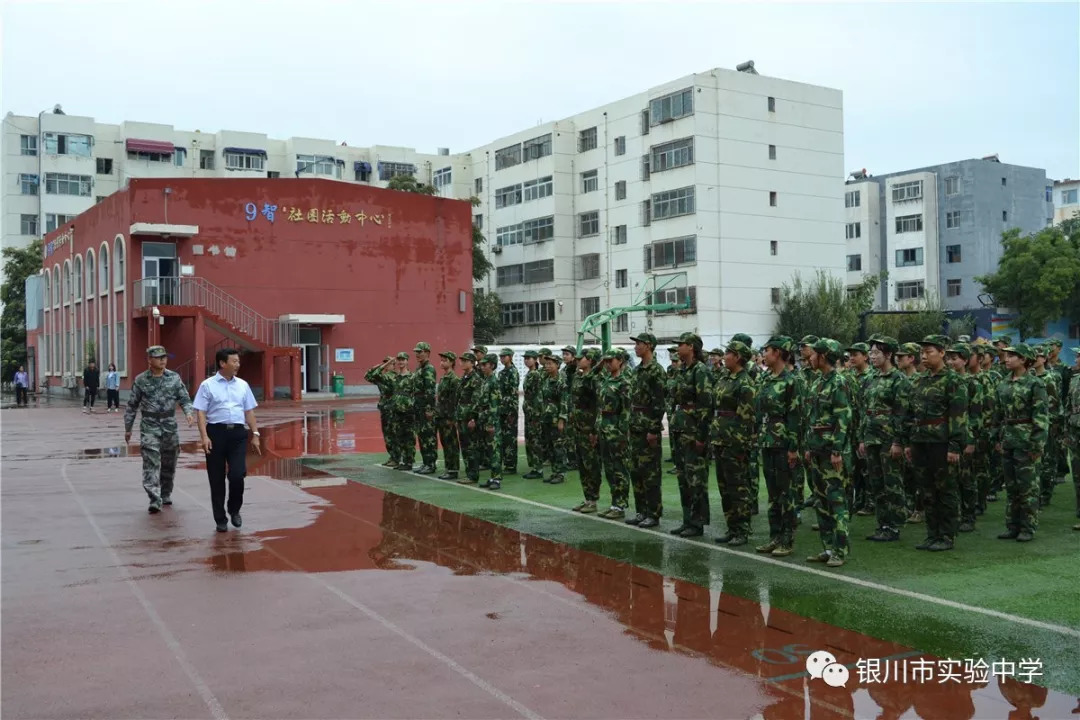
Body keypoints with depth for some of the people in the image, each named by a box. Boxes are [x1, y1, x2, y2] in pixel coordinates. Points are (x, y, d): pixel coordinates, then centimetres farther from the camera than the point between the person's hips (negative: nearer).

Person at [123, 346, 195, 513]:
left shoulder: (174, 378, 4)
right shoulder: (140, 380, 1)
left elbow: (184, 399, 4)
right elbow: (132, 405, 7)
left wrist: (189, 413, -16)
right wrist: (127, 428, 10)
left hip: (170, 426, 2)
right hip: (149, 426, -2)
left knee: (169, 463, 12)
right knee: (151, 463, -13)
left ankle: (166, 494, 31)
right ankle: (155, 501, -18)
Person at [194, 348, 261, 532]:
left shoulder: (242, 385, 11)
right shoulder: (207, 385, 0)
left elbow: (249, 412, 15)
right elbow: (201, 413, -4)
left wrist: (255, 435, 10)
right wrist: (204, 436, -15)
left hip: (238, 433, 2)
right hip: (216, 432, -2)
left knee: (237, 474, -9)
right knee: (217, 479, 5)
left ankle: (234, 510, 18)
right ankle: (220, 519, 17)